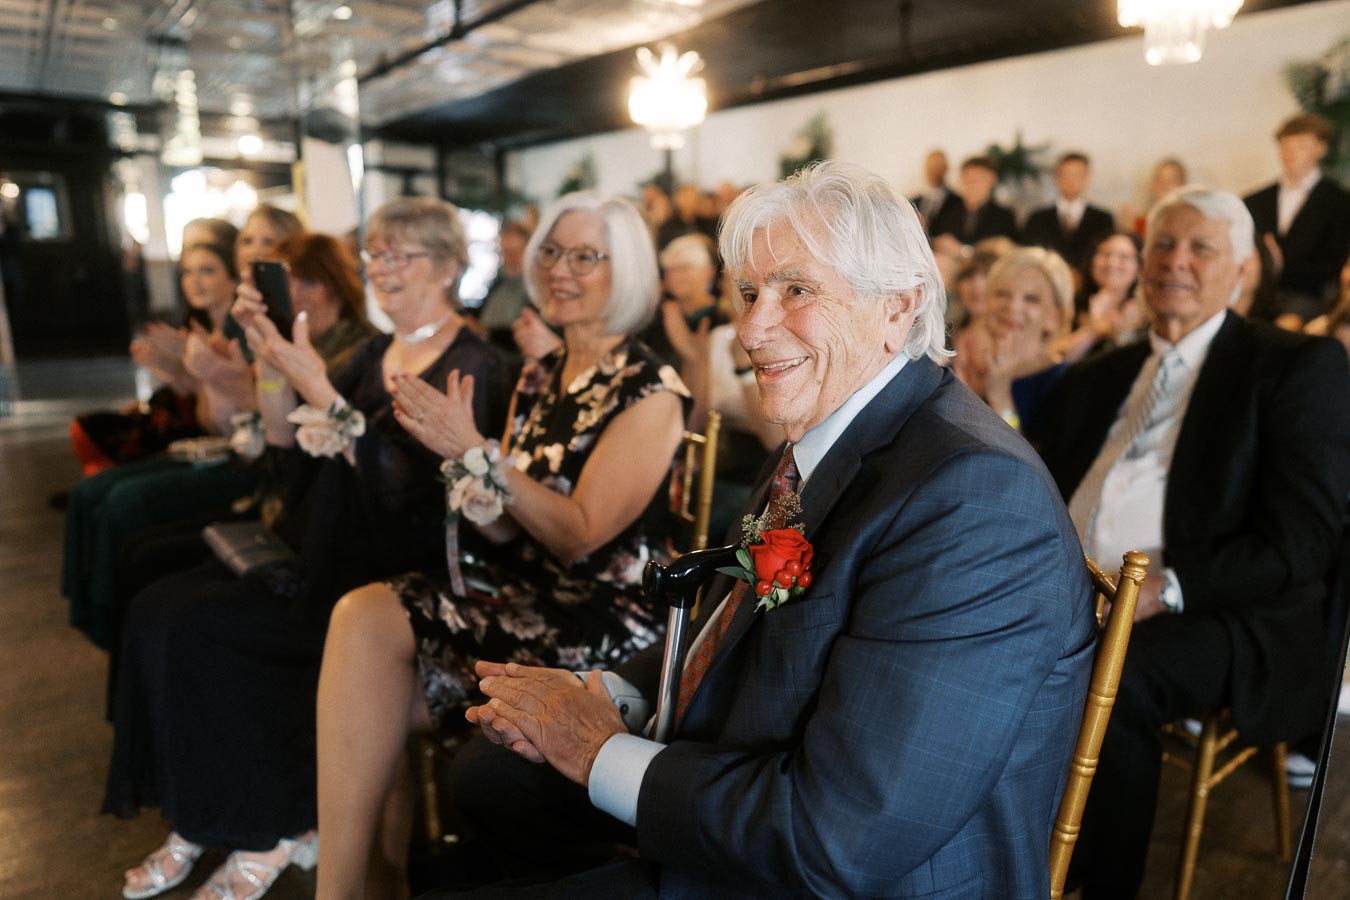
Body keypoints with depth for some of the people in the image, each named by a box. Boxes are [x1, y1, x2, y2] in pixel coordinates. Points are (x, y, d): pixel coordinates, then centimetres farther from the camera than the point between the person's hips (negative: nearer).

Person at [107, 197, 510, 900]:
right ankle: (201, 820, 6)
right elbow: (289, 452, 11)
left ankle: (272, 830, 3)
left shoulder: (469, 367, -9)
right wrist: (270, 359, -3)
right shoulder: (375, 353, 15)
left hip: (394, 573, -7)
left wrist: (318, 390, -24)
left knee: (191, 625, -17)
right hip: (323, 550, 8)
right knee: (159, 606, -10)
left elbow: (410, 489, -21)